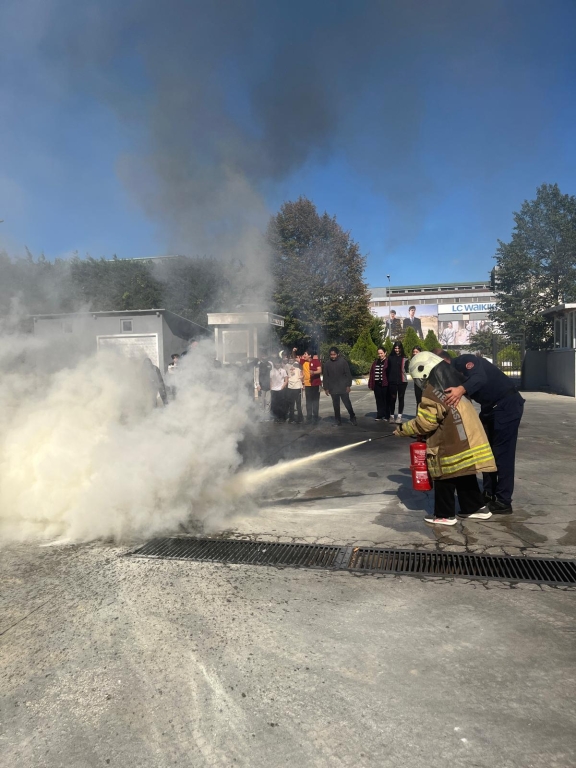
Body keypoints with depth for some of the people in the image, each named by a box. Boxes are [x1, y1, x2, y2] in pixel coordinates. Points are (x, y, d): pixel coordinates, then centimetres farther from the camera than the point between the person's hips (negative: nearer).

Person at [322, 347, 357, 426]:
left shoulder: (343, 361, -4)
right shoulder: (327, 363, 1)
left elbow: (348, 374, -2)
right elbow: (325, 377, 4)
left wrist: (348, 385, -7)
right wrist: (326, 388, 2)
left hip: (343, 388, -2)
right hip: (333, 389, 2)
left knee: (347, 404, 2)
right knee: (336, 406, 7)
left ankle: (353, 418, 20)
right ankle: (338, 421, 15)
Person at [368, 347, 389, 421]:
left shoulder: (388, 362, -7)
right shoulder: (375, 362, 13)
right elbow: (371, 374, 11)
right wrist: (371, 384, 6)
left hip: (385, 384, -5)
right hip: (377, 384, 5)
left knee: (386, 400, 5)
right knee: (379, 401, 10)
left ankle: (386, 416, 14)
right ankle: (380, 415, 17)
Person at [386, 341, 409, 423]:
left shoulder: (404, 358, -1)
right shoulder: (390, 357, 3)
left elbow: (406, 370, -1)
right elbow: (387, 369, 4)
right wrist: (388, 378, 0)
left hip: (402, 381, -1)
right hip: (392, 381, 1)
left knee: (401, 398, 7)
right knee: (392, 398, 6)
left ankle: (399, 417, 13)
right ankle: (392, 416, 16)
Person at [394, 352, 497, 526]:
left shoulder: (432, 392, -15)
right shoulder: (453, 383, 12)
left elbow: (425, 422, -14)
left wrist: (403, 429, 0)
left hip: (450, 445, -8)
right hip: (467, 440, 9)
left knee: (445, 478, 5)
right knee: (464, 476, 20)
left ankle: (444, 515, 15)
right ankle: (476, 507, 30)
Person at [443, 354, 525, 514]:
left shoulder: (464, 361, -20)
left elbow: (480, 378, -41)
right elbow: (455, 405, 5)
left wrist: (461, 389, -58)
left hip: (508, 405, -9)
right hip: (489, 408, 9)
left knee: (502, 452, -7)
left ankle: (503, 502, -1)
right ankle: (489, 494, 24)